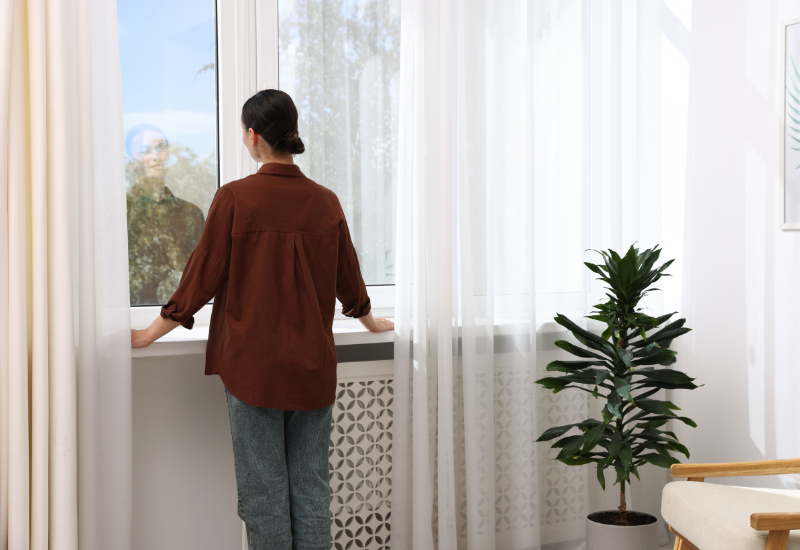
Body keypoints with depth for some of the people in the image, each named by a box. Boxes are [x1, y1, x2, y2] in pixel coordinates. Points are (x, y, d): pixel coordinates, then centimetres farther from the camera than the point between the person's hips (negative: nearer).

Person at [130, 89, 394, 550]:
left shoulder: (235, 198, -10)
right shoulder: (325, 201, 2)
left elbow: (202, 277, -6)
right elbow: (348, 279, 14)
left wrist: (151, 333, 7)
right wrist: (371, 322, 33)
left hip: (252, 365, -4)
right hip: (314, 365, 4)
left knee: (264, 490, 6)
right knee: (312, 486, 11)